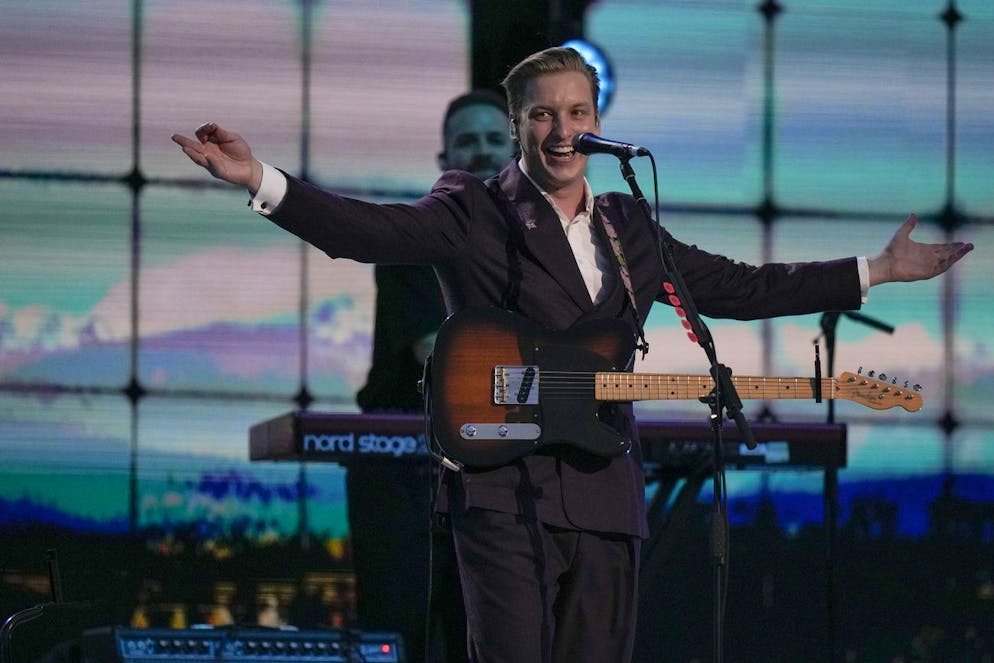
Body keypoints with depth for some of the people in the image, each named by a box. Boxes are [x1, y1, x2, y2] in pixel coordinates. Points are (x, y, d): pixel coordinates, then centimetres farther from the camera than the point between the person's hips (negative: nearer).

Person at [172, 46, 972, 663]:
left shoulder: (629, 226, 18)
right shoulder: (473, 213, 1)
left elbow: (737, 288, 23)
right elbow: (369, 230, -14)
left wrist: (878, 269, 22)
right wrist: (260, 179, -30)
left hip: (605, 491, 5)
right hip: (502, 486, -5)